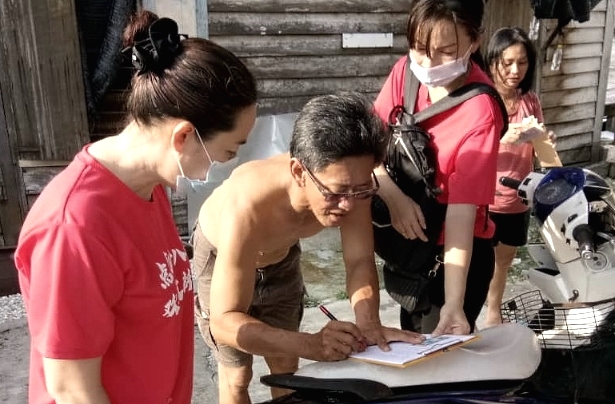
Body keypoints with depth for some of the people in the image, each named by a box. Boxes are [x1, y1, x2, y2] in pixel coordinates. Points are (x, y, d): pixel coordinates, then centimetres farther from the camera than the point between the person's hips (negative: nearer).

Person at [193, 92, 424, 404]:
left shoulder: (350, 183, -33)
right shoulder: (247, 208, -47)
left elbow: (360, 262, -23)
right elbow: (225, 322, -46)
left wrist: (369, 324, -41)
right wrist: (310, 345, -59)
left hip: (280, 257, 4)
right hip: (218, 257, -4)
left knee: (285, 364, 17)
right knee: (237, 374, 7)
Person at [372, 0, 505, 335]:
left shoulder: (480, 113, -26)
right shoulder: (406, 72, -11)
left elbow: (462, 208, -29)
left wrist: (454, 303, -34)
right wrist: (393, 196, -27)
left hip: (456, 253, -5)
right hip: (406, 242, 6)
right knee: (410, 338, 25)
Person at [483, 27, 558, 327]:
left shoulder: (531, 101, 2)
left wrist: (545, 141, -16)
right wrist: (502, 139, -33)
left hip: (517, 201, 5)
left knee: (503, 261, 19)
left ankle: (493, 315, 38)